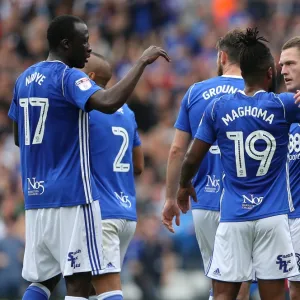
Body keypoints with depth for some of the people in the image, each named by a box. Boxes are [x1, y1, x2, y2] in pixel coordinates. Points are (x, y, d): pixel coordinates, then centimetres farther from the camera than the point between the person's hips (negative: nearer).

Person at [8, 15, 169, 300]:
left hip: (35, 193, 8)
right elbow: (109, 103, -30)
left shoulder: (24, 79, 14)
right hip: (71, 194, -8)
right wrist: (142, 61, -22)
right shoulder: (68, 77, -11)